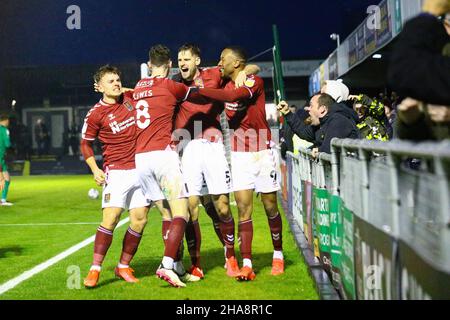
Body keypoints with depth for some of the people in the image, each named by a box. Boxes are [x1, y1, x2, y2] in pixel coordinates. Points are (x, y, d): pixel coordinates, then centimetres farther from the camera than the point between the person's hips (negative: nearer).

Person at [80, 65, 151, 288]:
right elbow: (85, 144, 6)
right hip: (117, 172, -4)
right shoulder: (95, 114, -4)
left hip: (141, 168, 5)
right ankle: (95, 269, -5)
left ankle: (123, 267, 14)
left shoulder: (130, 99, 7)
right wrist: (95, 170, -5)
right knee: (110, 218, -14)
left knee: (140, 219, 1)